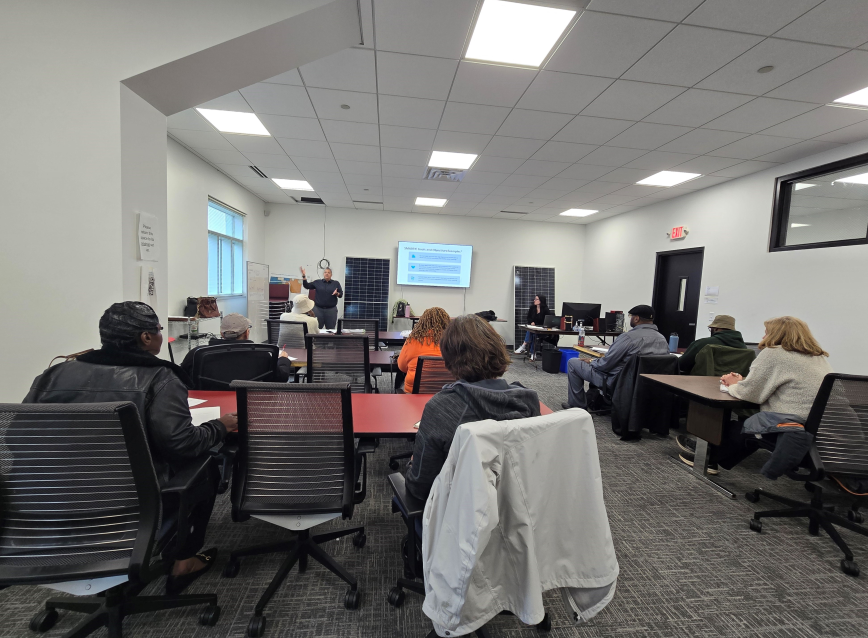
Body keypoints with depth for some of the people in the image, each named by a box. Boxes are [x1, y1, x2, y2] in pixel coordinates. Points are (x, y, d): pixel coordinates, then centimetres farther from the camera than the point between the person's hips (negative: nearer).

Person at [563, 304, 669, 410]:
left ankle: (577, 405, 11)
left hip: (616, 381, -8)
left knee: (572, 362, 4)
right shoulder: (663, 339, -1)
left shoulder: (628, 337, -24)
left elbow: (606, 363, -20)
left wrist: (590, 362, 0)